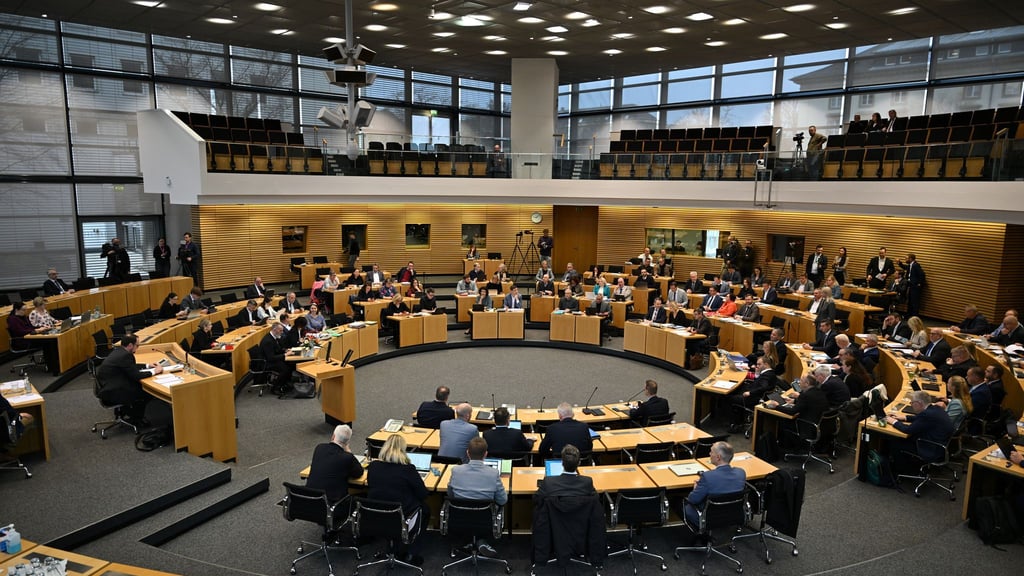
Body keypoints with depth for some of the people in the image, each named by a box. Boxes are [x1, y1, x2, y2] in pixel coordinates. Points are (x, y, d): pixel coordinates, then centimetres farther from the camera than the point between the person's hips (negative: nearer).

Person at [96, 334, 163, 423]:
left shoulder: (118, 351, 7)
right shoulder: (125, 355, -22)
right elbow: (136, 375, -19)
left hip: (108, 387, 10)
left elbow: (131, 367, 23)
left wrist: (147, 365, 19)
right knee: (147, 393, -5)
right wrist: (153, 371, -8)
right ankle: (134, 417, 17)